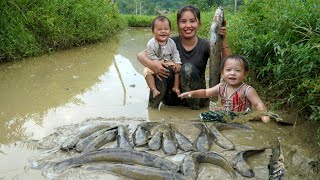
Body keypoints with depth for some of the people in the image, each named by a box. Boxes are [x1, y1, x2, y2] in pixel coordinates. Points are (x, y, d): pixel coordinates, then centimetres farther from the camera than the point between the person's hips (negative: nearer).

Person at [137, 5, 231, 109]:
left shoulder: (204, 45, -4)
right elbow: (140, 55, -9)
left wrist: (223, 41, -32)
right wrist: (151, 64, -30)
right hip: (172, 97, 1)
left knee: (188, 68, -27)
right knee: (162, 69, -25)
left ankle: (195, 109, -12)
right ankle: (152, 107, -5)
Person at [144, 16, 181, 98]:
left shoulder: (171, 42, -4)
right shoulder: (151, 43, -17)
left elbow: (175, 53, 4)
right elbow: (151, 56, -17)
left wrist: (177, 63, -12)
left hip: (169, 63, 4)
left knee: (177, 69, -13)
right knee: (147, 71, -28)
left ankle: (176, 87, -1)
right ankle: (153, 89, -23)